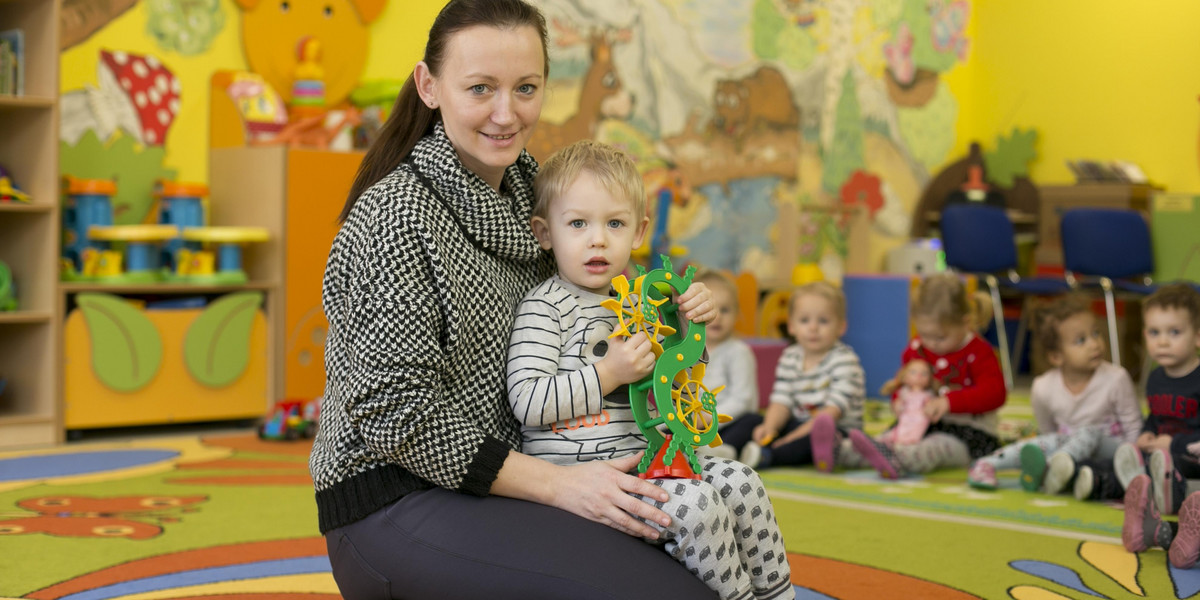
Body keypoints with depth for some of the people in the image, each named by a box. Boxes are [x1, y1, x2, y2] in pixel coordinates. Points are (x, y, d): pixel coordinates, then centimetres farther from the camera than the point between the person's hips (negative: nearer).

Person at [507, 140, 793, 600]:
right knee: (696, 505, -25)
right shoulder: (546, 307, -9)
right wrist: (608, 375, -19)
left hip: (637, 457, 8)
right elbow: (527, 402, -18)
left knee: (740, 483, -4)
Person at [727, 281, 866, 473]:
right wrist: (769, 427, -22)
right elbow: (781, 400, 0)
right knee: (754, 420, -3)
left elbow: (834, 408, -20)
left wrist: (799, 433, -29)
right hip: (797, 424, 7)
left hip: (838, 430, -7)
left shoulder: (844, 360, -11)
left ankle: (767, 456, -55)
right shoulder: (790, 358, 8)